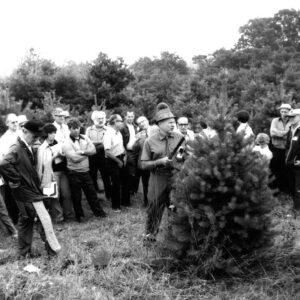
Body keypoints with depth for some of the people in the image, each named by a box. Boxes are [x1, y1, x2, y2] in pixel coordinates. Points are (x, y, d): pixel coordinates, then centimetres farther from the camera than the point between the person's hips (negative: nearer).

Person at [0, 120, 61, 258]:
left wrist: (37, 183, 13)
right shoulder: (16, 149, -21)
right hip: (27, 191, -10)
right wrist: (15, 181, -26)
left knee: (26, 220, 17)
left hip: (30, 189, 10)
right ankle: (54, 249, 7)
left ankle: (24, 251, 28)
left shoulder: (26, 147, 9)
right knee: (44, 219, -4)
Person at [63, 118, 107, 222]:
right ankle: (79, 216, 25)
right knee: (76, 196, 9)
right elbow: (74, 158, -21)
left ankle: (98, 211, 26)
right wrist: (87, 153, -8)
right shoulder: (67, 143, -12)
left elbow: (93, 150, -5)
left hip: (85, 171, 4)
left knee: (91, 192, 13)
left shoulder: (85, 138, 4)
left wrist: (82, 152, -18)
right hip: (74, 173, -4)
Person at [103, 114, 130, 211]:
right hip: (113, 161, -8)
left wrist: (125, 156, 2)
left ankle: (125, 201, 33)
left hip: (121, 159, 8)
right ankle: (115, 205, 19)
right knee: (116, 183, 3)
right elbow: (107, 152, -23)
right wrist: (118, 161, -16)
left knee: (125, 180, 15)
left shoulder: (119, 132, 5)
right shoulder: (108, 134, -20)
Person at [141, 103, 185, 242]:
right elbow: (144, 164, -5)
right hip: (158, 179, -1)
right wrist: (160, 161, -18)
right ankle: (150, 233, 32)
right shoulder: (150, 141, -6)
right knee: (155, 208, 10)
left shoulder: (180, 137, -1)